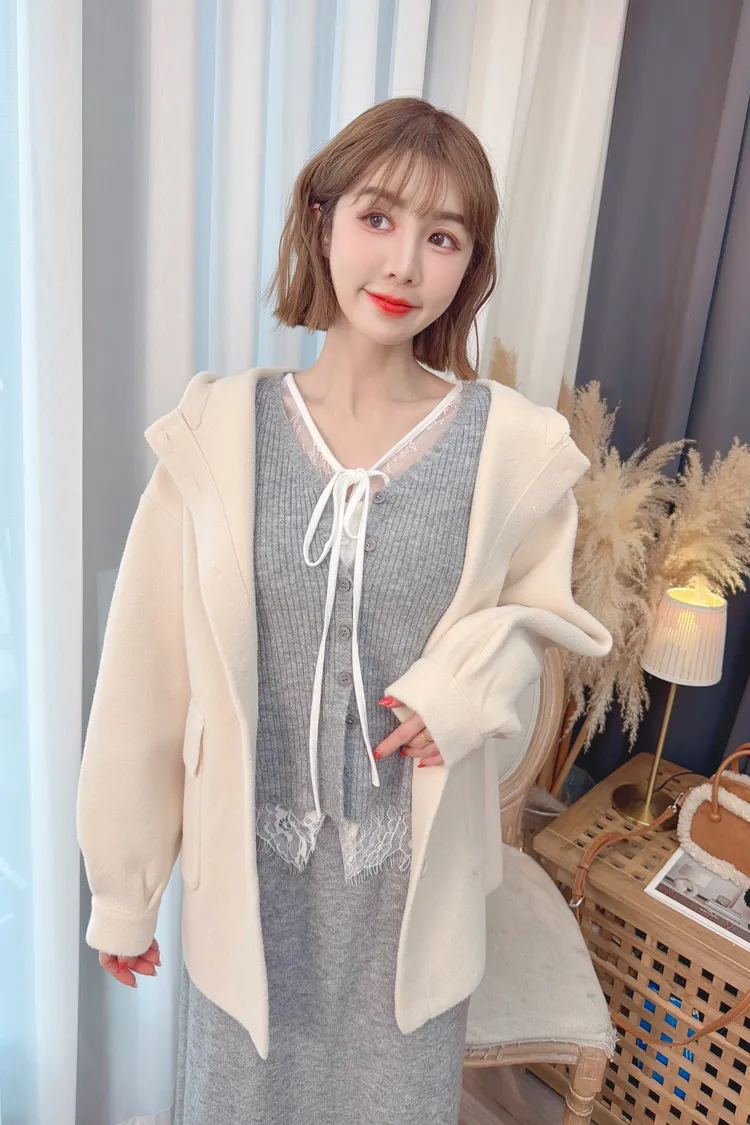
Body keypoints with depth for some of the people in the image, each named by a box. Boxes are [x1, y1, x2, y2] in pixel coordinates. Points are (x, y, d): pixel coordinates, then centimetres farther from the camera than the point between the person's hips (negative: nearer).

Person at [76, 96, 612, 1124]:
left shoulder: (511, 447, -12)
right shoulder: (222, 430, -12)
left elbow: (543, 604, 6)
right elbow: (146, 675, -6)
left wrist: (477, 675, -17)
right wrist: (123, 890, 2)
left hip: (412, 868, 0)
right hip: (251, 860, 1)